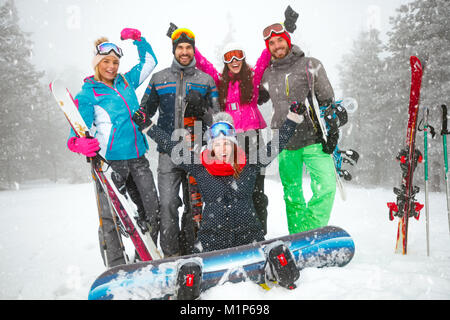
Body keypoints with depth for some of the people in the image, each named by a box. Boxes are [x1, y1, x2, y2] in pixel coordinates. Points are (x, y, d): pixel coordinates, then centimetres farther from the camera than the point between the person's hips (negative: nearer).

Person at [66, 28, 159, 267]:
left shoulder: (127, 82, 14)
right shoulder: (87, 93, 1)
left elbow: (149, 61, 28)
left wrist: (137, 39, 17)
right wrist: (79, 143, -26)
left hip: (138, 158, 5)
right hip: (110, 161, -5)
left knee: (152, 211, 5)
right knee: (112, 217, -3)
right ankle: (117, 269, 9)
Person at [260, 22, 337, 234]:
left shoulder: (311, 66, 4)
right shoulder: (267, 75, 11)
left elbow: (328, 101, 3)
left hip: (314, 140, -2)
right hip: (285, 144, 2)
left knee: (326, 188, -14)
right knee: (292, 195, 8)